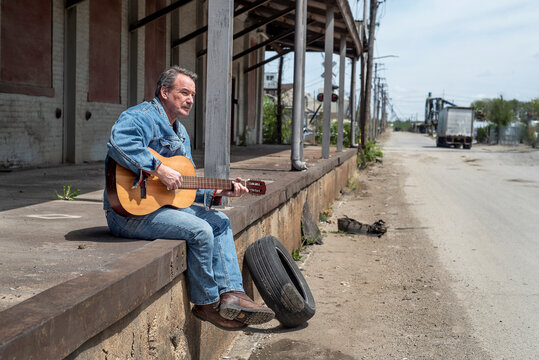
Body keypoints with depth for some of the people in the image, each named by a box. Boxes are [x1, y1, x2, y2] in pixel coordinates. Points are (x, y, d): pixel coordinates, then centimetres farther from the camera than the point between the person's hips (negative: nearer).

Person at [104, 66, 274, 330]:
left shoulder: (180, 132, 20)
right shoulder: (142, 117, -11)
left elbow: (187, 184, 20)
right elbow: (119, 143, -35)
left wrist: (218, 192, 6)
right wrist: (160, 170, -35)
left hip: (166, 203, 10)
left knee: (220, 221, 7)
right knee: (200, 230, -24)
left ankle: (231, 293, -2)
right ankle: (207, 303, -6)